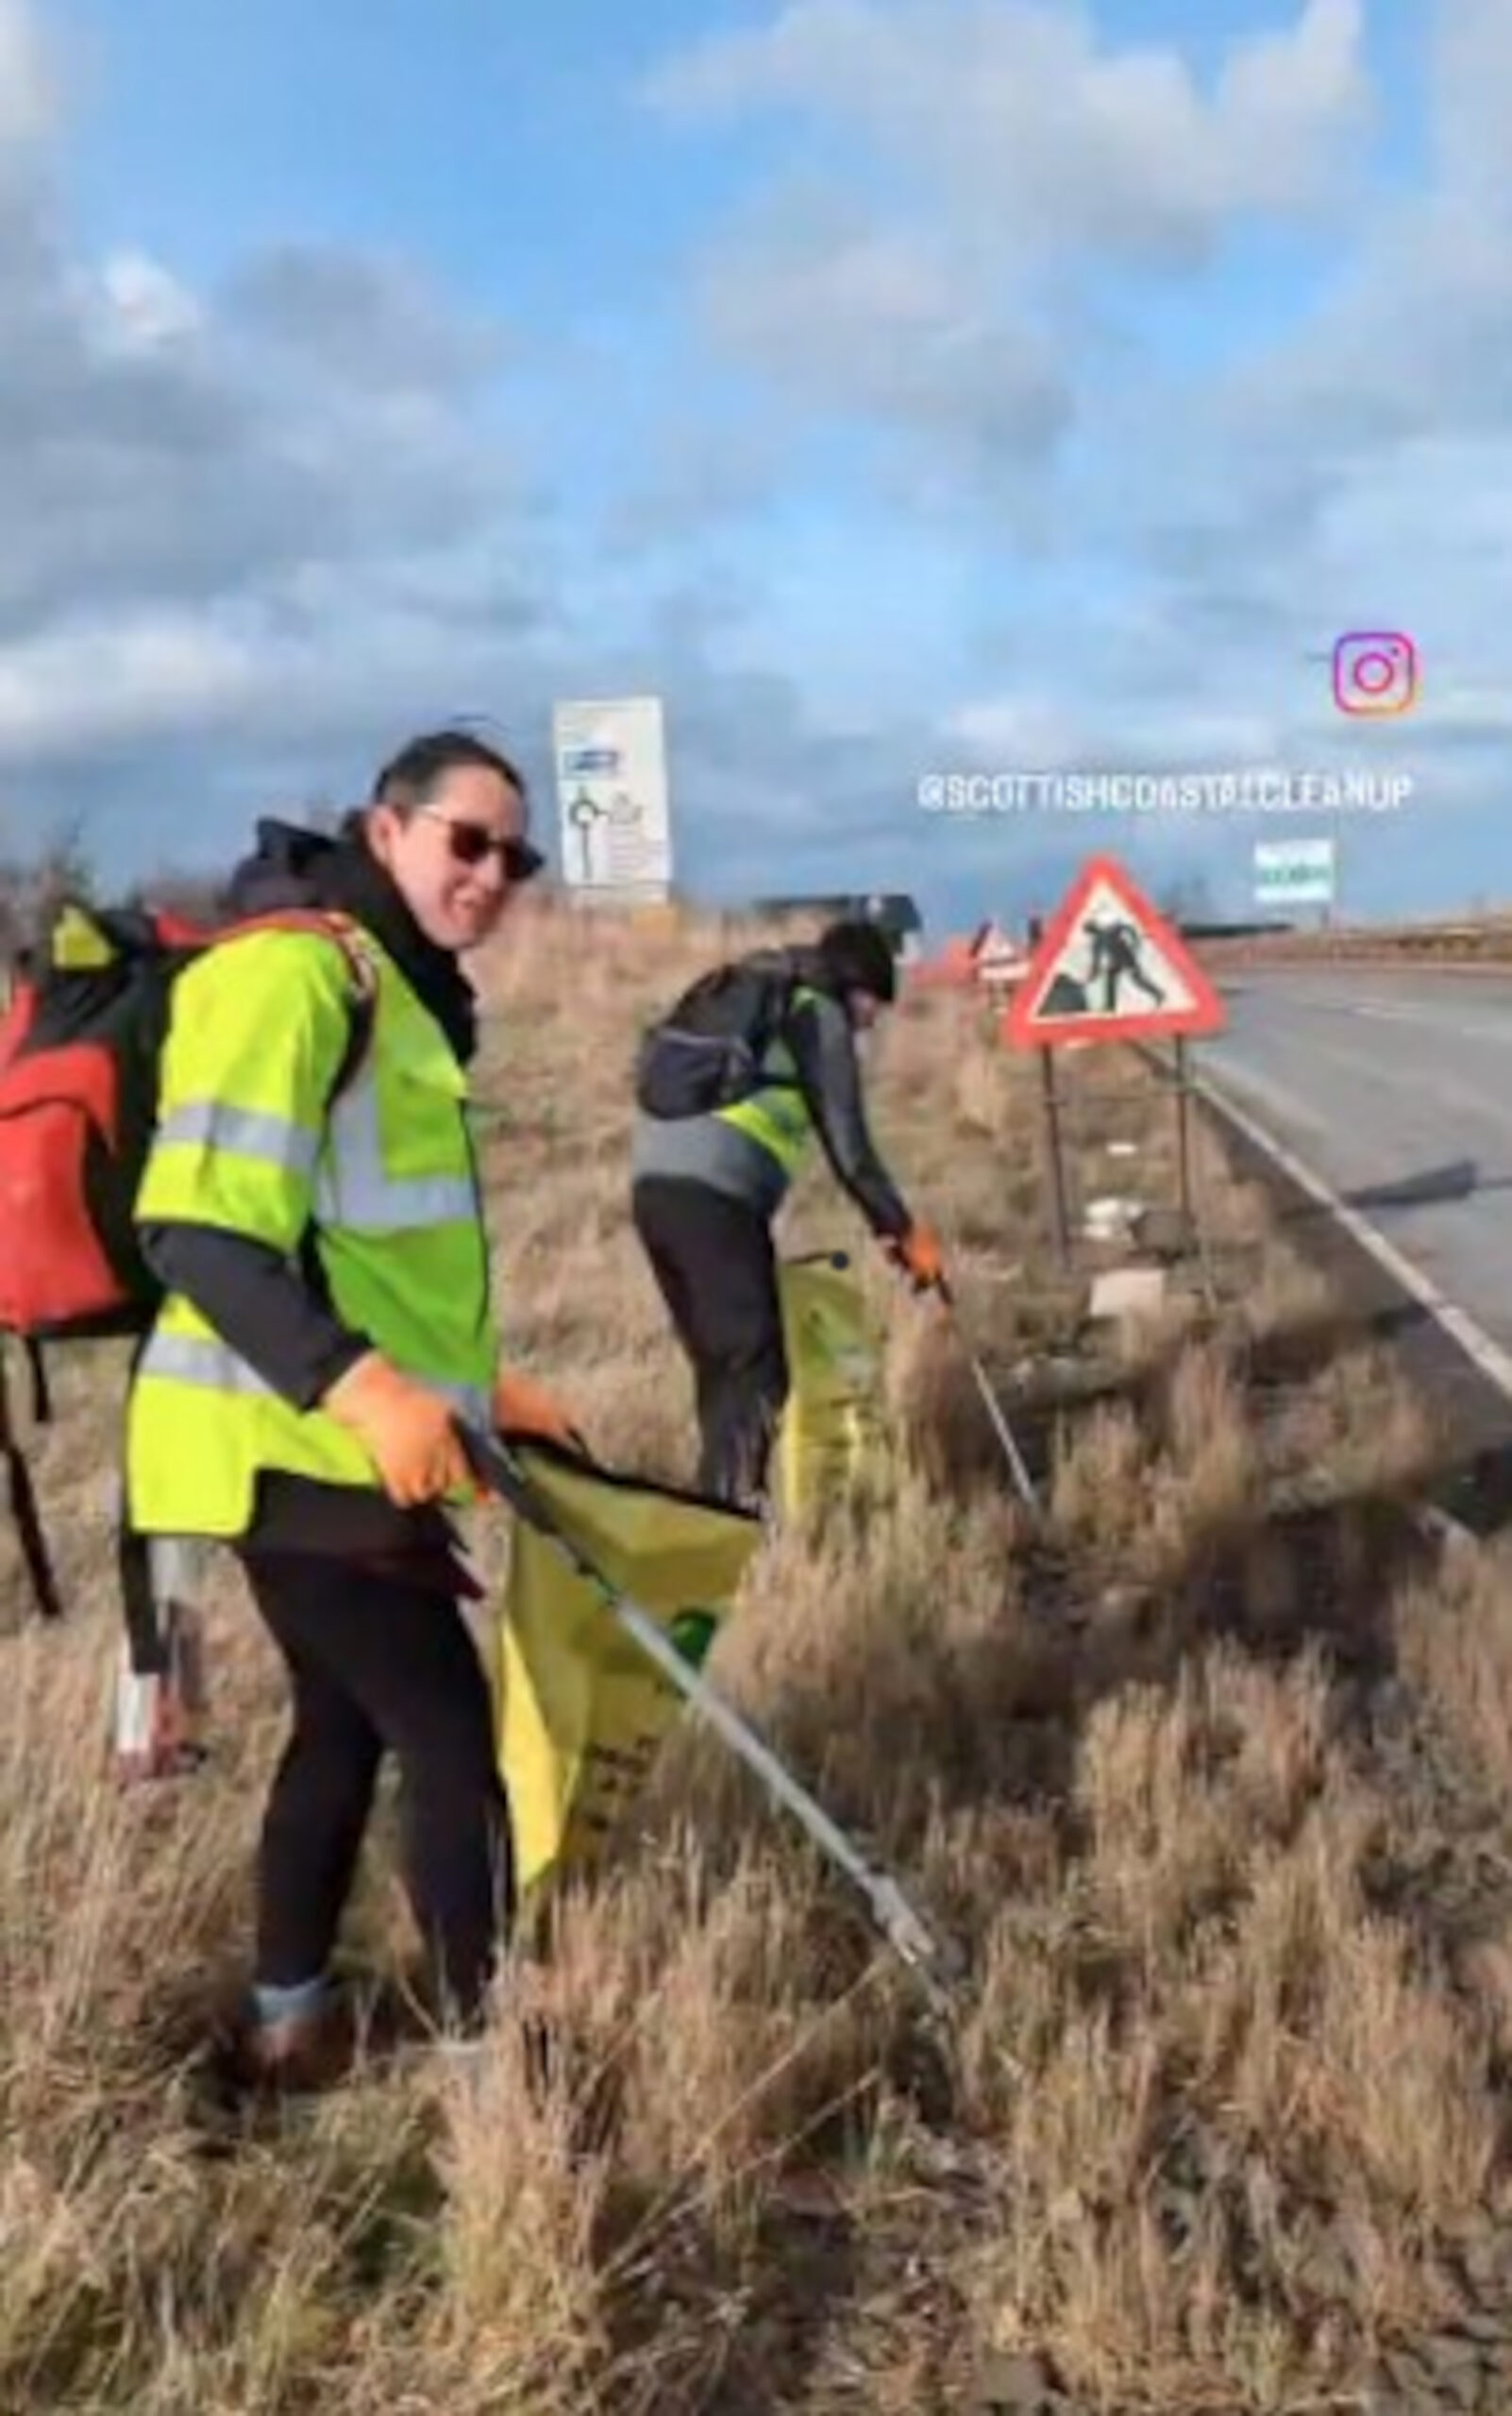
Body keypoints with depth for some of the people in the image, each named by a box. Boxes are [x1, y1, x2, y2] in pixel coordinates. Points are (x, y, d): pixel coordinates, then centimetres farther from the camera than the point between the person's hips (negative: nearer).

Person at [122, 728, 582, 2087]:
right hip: (292, 1448, -10)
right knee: (453, 1732, -5)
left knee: (351, 1723, 18)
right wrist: (362, 1384, -37)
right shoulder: (292, 971, -16)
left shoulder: (400, 992, 16)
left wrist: (480, 1380, 27)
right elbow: (198, 1229, -27)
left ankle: (292, 2022, 32)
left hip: (340, 1444, 10)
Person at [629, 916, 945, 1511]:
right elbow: (847, 1147, 0)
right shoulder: (819, 1015, 4)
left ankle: (720, 1506, 16)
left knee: (719, 1365, 14)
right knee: (756, 1372, -6)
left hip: (653, 1182, 8)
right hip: (715, 1194, -8)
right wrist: (904, 1230, 9)